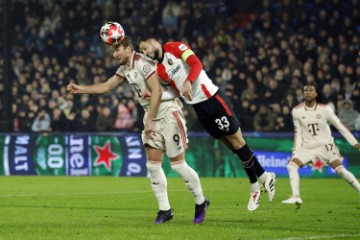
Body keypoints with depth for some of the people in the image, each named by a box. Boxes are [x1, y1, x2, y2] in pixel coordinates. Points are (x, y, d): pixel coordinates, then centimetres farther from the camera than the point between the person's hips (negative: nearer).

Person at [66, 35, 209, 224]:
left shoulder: (142, 63, -16)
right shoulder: (125, 68, 12)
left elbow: (156, 91, -21)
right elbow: (106, 86, 21)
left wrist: (149, 121, -20)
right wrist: (80, 89, 12)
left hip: (168, 111, -9)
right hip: (152, 115, 9)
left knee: (178, 164, -6)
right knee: (152, 164, 1)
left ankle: (201, 202, 11)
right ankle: (165, 209, 7)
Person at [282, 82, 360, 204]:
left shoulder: (324, 109, -8)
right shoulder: (297, 111, -1)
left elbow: (340, 126, -4)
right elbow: (298, 134, 5)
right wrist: (295, 152, -2)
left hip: (325, 145, -2)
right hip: (308, 147, 2)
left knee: (340, 170, -17)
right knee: (292, 165, -18)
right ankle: (295, 197, -16)